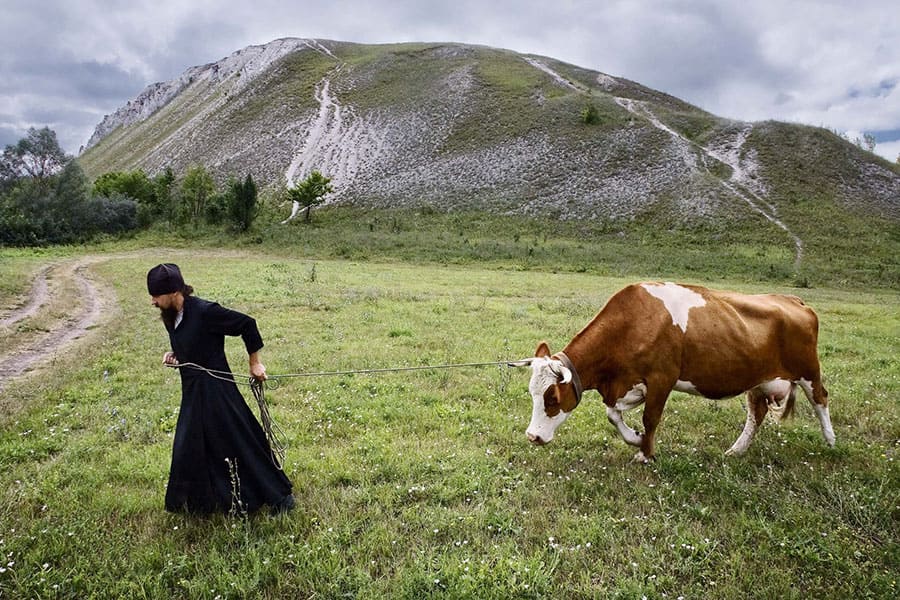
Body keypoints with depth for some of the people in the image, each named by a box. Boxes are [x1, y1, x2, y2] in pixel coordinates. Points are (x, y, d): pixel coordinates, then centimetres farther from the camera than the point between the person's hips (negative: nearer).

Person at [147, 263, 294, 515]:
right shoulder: (171, 317, 4)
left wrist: (255, 362, -8)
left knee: (240, 444, -1)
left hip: (217, 392, -8)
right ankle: (196, 502, 39)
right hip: (193, 393, 9)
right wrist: (174, 357, 0)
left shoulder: (205, 312, -22)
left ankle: (279, 495, 13)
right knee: (187, 451, 17)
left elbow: (247, 324, -16)